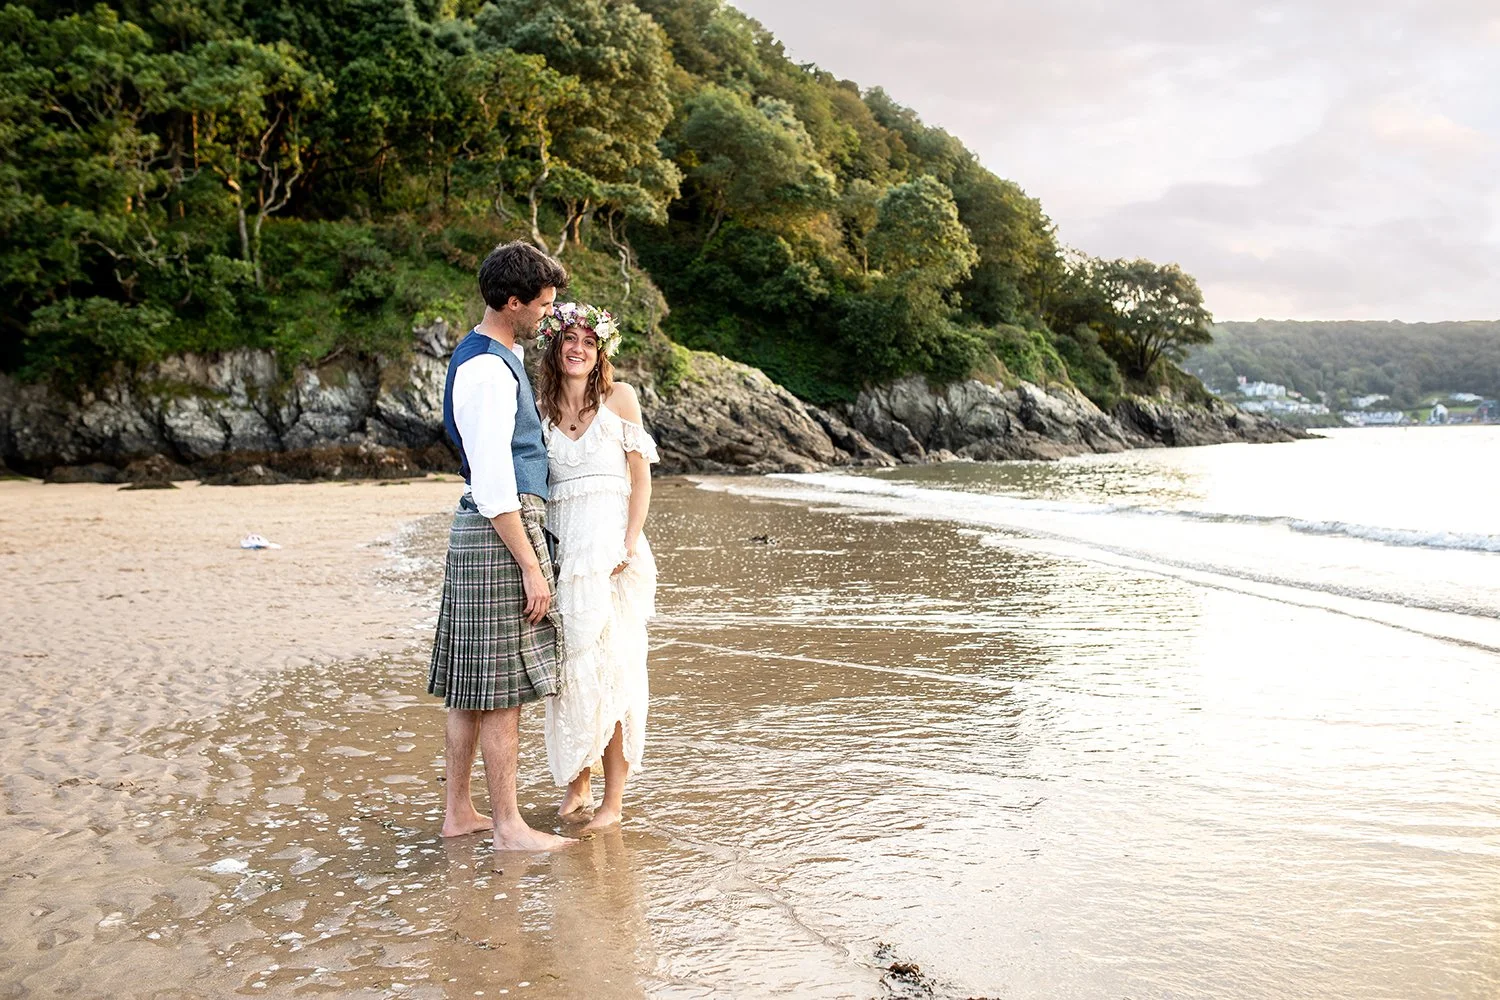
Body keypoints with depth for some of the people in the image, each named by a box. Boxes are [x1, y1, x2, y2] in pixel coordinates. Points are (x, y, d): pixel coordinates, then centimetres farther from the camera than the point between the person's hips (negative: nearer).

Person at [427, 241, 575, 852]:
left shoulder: (495, 357, 18)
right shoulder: (488, 370, -15)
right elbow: (492, 481, -20)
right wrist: (530, 567, -19)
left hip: (482, 528, 10)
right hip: (501, 530, -10)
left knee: (473, 683, 13)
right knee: (502, 686, -4)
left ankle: (458, 812, 22)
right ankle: (508, 825, 4)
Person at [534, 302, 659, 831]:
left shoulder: (619, 397, 4)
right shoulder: (539, 407, 11)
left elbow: (641, 478, 2)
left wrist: (629, 545, -10)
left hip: (610, 545, -3)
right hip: (561, 546, 3)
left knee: (610, 669, -4)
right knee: (569, 669, 4)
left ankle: (613, 798, 3)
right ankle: (576, 784, 20)